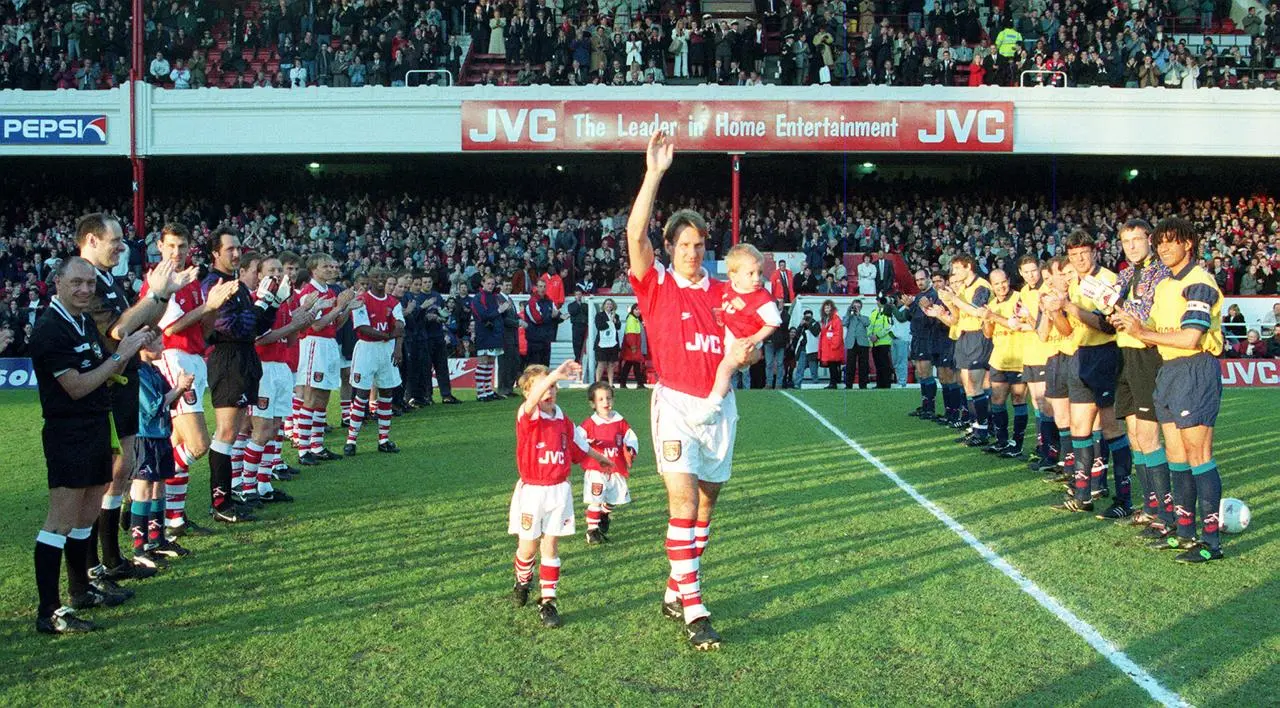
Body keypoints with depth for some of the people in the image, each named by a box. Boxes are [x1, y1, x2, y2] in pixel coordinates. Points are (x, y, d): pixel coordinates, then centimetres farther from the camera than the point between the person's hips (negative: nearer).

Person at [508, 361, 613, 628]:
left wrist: (600, 458, 38)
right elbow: (532, 399, -36)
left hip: (559, 491, 3)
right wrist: (555, 374, -51)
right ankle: (522, 582, 39)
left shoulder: (563, 419, 4)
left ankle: (547, 601, 11)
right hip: (532, 491, -3)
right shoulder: (527, 417, -12)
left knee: (550, 546, 5)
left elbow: (579, 445, 23)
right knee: (528, 546, 8)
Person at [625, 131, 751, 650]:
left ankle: (676, 592, 24)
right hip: (675, 403, -5)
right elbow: (635, 232, -14)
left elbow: (742, 342, 12)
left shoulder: (723, 292, 10)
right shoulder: (656, 285, 0)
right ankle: (693, 610, -13)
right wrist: (655, 172, -19)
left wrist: (743, 354, -13)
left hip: (719, 403, 5)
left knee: (706, 502, 10)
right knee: (683, 498, -16)